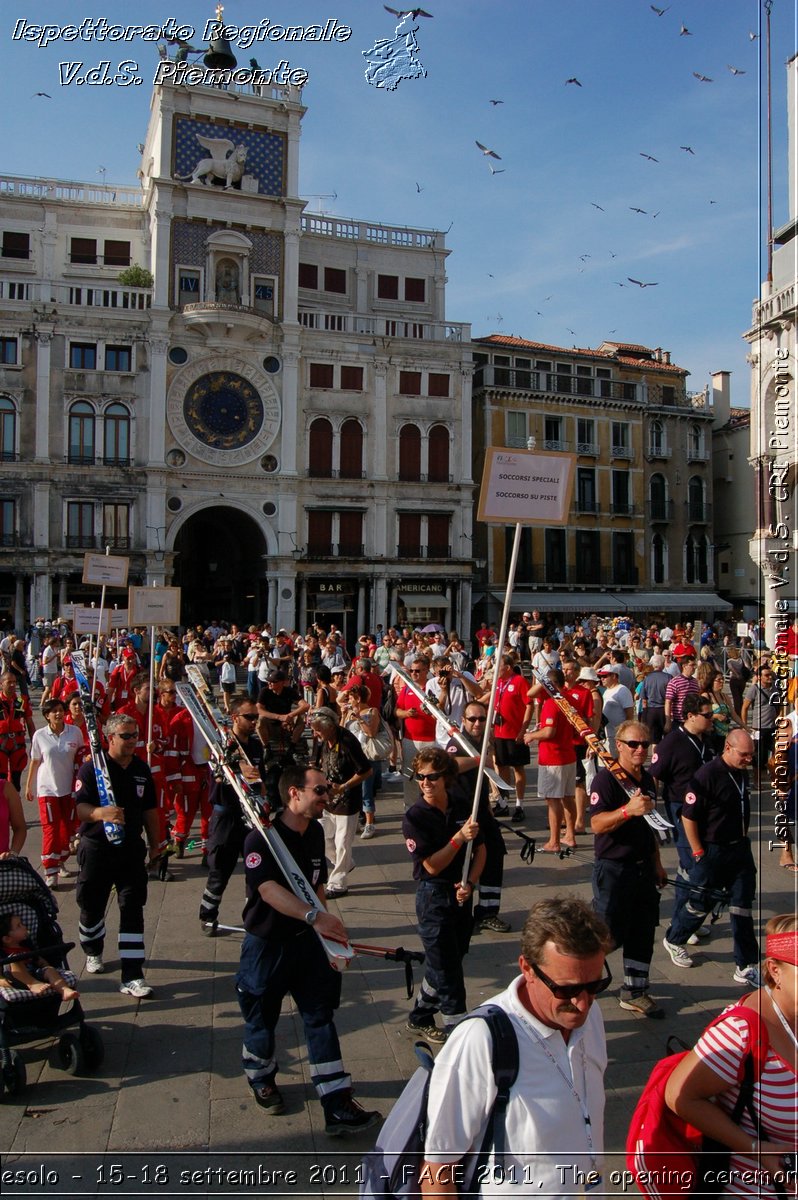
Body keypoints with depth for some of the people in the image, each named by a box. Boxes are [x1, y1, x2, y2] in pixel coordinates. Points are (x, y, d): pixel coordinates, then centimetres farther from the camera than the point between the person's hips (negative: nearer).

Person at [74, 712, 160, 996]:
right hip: (96, 848, -3)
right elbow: (80, 807, -19)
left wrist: (155, 844, 18)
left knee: (133, 910, -3)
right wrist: (101, 813, -40)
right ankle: (93, 951, 45)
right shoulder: (91, 768, -10)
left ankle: (132, 977, 0)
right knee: (92, 906, 15)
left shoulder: (141, 769, 5)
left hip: (131, 848, 3)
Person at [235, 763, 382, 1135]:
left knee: (321, 1016, 5)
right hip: (267, 943, -5)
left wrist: (328, 930, 14)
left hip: (307, 939, 6)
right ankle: (261, 1078, 43)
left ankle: (337, 1106, 11)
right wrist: (314, 915, -48)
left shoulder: (315, 831, 2)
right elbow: (269, 889, -36)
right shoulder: (261, 838, -23)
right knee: (262, 1017, 14)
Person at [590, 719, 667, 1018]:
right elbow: (597, 824, -24)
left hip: (643, 868, 7)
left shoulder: (647, 779, 10)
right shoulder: (606, 778, -15)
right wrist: (628, 810, -38)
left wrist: (657, 864, 21)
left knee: (643, 934, 13)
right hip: (613, 869, -7)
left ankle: (635, 991, 27)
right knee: (610, 935, -1)